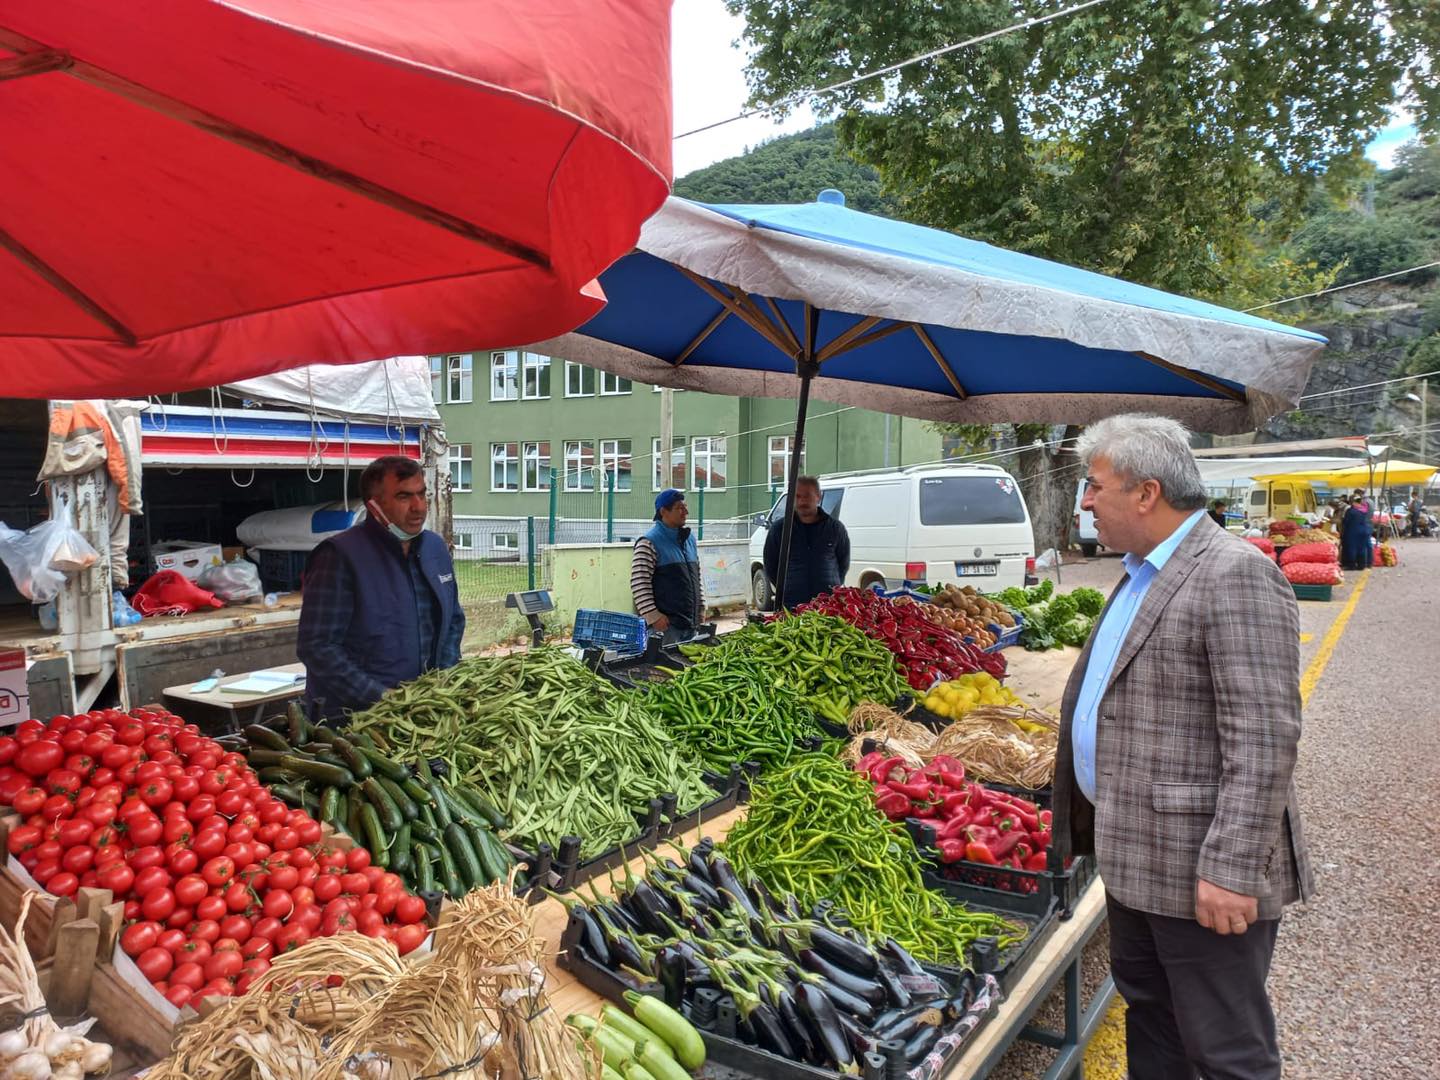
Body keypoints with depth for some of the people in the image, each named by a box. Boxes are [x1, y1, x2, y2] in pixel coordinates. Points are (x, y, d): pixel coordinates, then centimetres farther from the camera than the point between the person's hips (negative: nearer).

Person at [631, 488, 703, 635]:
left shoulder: (689, 539, 16)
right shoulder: (649, 542, -9)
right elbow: (639, 584, -14)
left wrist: (701, 609, 16)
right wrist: (653, 616, -18)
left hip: (691, 623, 8)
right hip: (665, 623, -8)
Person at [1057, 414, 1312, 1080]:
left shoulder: (1236, 576, -19)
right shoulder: (1141, 575, 12)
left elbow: (1263, 741, -23)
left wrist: (1232, 870, -24)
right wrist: (1097, 826, 21)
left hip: (1199, 871, -9)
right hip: (1133, 855, 9)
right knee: (1147, 1012, 23)